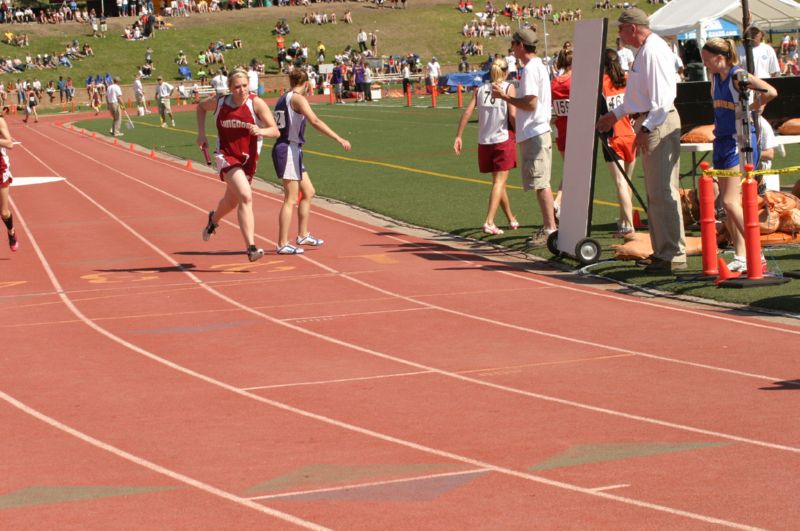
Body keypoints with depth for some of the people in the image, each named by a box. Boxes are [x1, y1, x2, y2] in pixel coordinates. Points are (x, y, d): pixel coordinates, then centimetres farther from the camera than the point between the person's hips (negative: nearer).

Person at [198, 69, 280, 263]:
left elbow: (275, 131, -15)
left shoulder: (256, 103, -13)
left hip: (248, 158, 2)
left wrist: (261, 131, -36)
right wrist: (201, 133, 7)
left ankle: (214, 220, 59)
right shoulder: (219, 102, -8)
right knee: (246, 196, -25)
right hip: (226, 156, -2)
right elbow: (201, 107, 15)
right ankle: (251, 247, -26)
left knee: (231, 201, 22)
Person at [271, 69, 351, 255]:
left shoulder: (283, 99, 16)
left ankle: (303, 235, 24)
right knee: (291, 199, -7)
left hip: (288, 150, 10)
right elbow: (315, 121, -25)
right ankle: (283, 244, -7)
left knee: (308, 192, 18)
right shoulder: (297, 98, -12)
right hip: (289, 150, -10)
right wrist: (339, 139, -29)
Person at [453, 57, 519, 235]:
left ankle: (511, 219, 29)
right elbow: (512, 115, -13)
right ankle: (489, 222, -17)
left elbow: (467, 112, -1)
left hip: (484, 141, 4)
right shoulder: (508, 87, -3)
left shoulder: (480, 89, 8)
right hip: (504, 139, -4)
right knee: (499, 182, -4)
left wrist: (458, 136, 0)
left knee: (498, 182, 17)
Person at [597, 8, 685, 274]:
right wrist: (614, 115, 36)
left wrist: (647, 128, -25)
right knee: (655, 194, 14)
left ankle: (673, 255, -9)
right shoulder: (644, 51, 18)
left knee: (662, 193, -10)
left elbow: (662, 97, -22)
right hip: (648, 124, 11)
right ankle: (662, 251, 21)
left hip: (659, 124, -11)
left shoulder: (653, 50, -15)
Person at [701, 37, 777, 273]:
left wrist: (751, 108, -13)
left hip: (740, 141, -9)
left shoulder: (738, 75, -15)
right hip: (722, 140, 9)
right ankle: (740, 258, 13)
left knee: (730, 201, -15)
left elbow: (770, 92, -28)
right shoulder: (716, 77, 10)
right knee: (727, 203, 8)